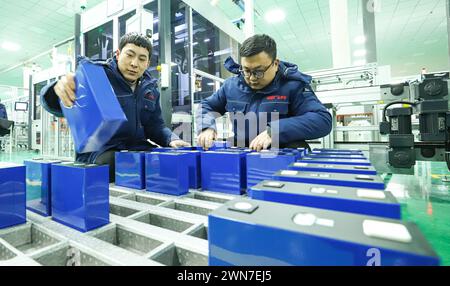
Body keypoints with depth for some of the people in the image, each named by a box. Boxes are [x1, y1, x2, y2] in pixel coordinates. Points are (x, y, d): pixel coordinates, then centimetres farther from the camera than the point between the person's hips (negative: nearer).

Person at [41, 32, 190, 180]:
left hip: (138, 150, 5)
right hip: (99, 151, -4)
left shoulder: (150, 88, 13)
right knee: (111, 162, -37)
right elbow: (56, 107, -11)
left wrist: (172, 139, -3)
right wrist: (58, 90, -35)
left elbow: (155, 125, 17)